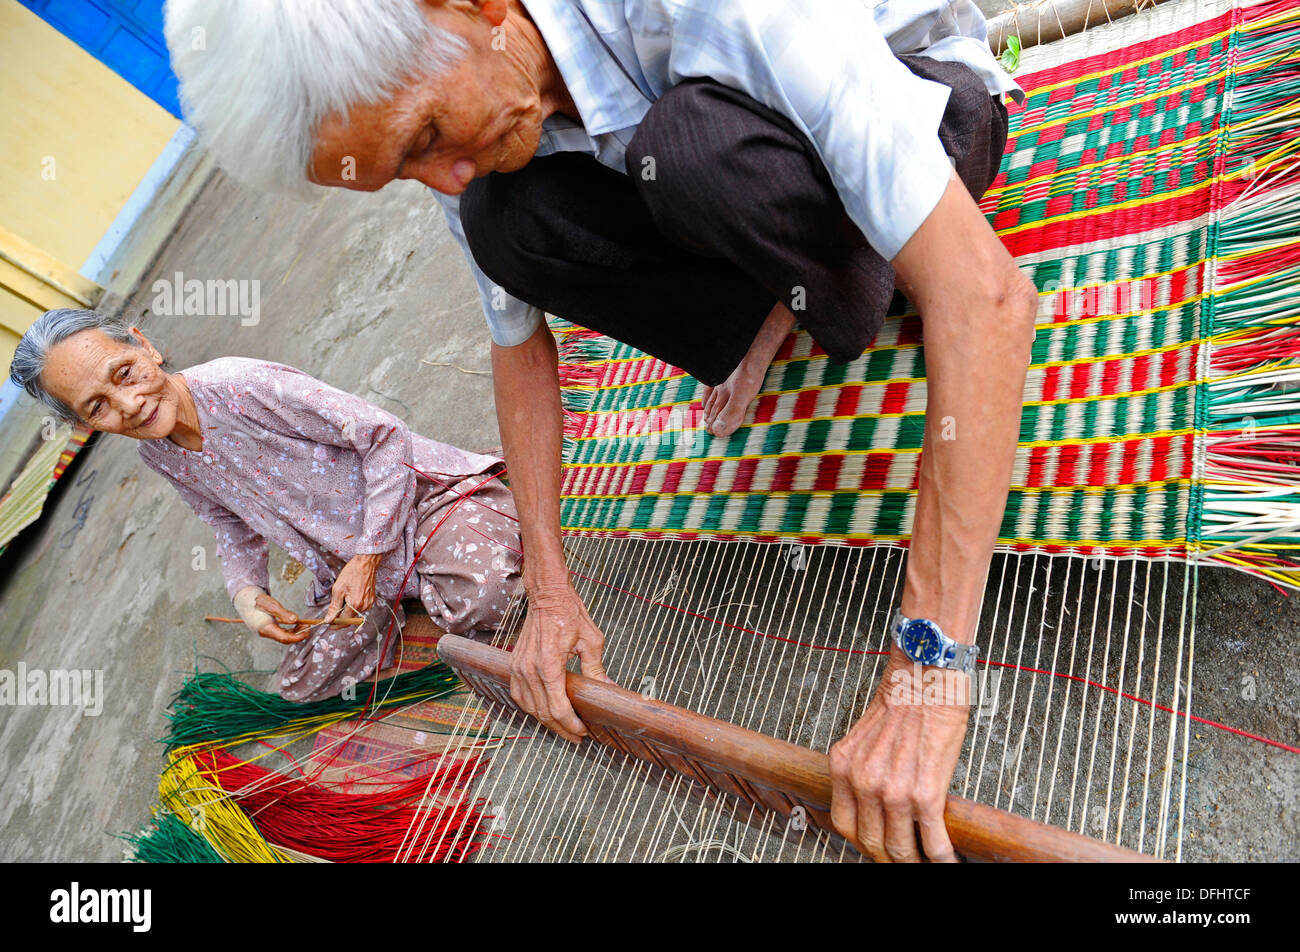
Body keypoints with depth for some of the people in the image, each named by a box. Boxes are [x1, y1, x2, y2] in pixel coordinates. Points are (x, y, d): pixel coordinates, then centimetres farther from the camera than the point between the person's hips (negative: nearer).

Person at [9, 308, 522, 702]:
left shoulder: (243, 385, -25)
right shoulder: (158, 456, -2)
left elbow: (384, 435, -21)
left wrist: (368, 556, -20)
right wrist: (246, 589, -5)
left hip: (421, 491, -7)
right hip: (346, 561, 7)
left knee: (472, 602, -32)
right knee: (301, 684, 1)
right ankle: (397, 602, 20)